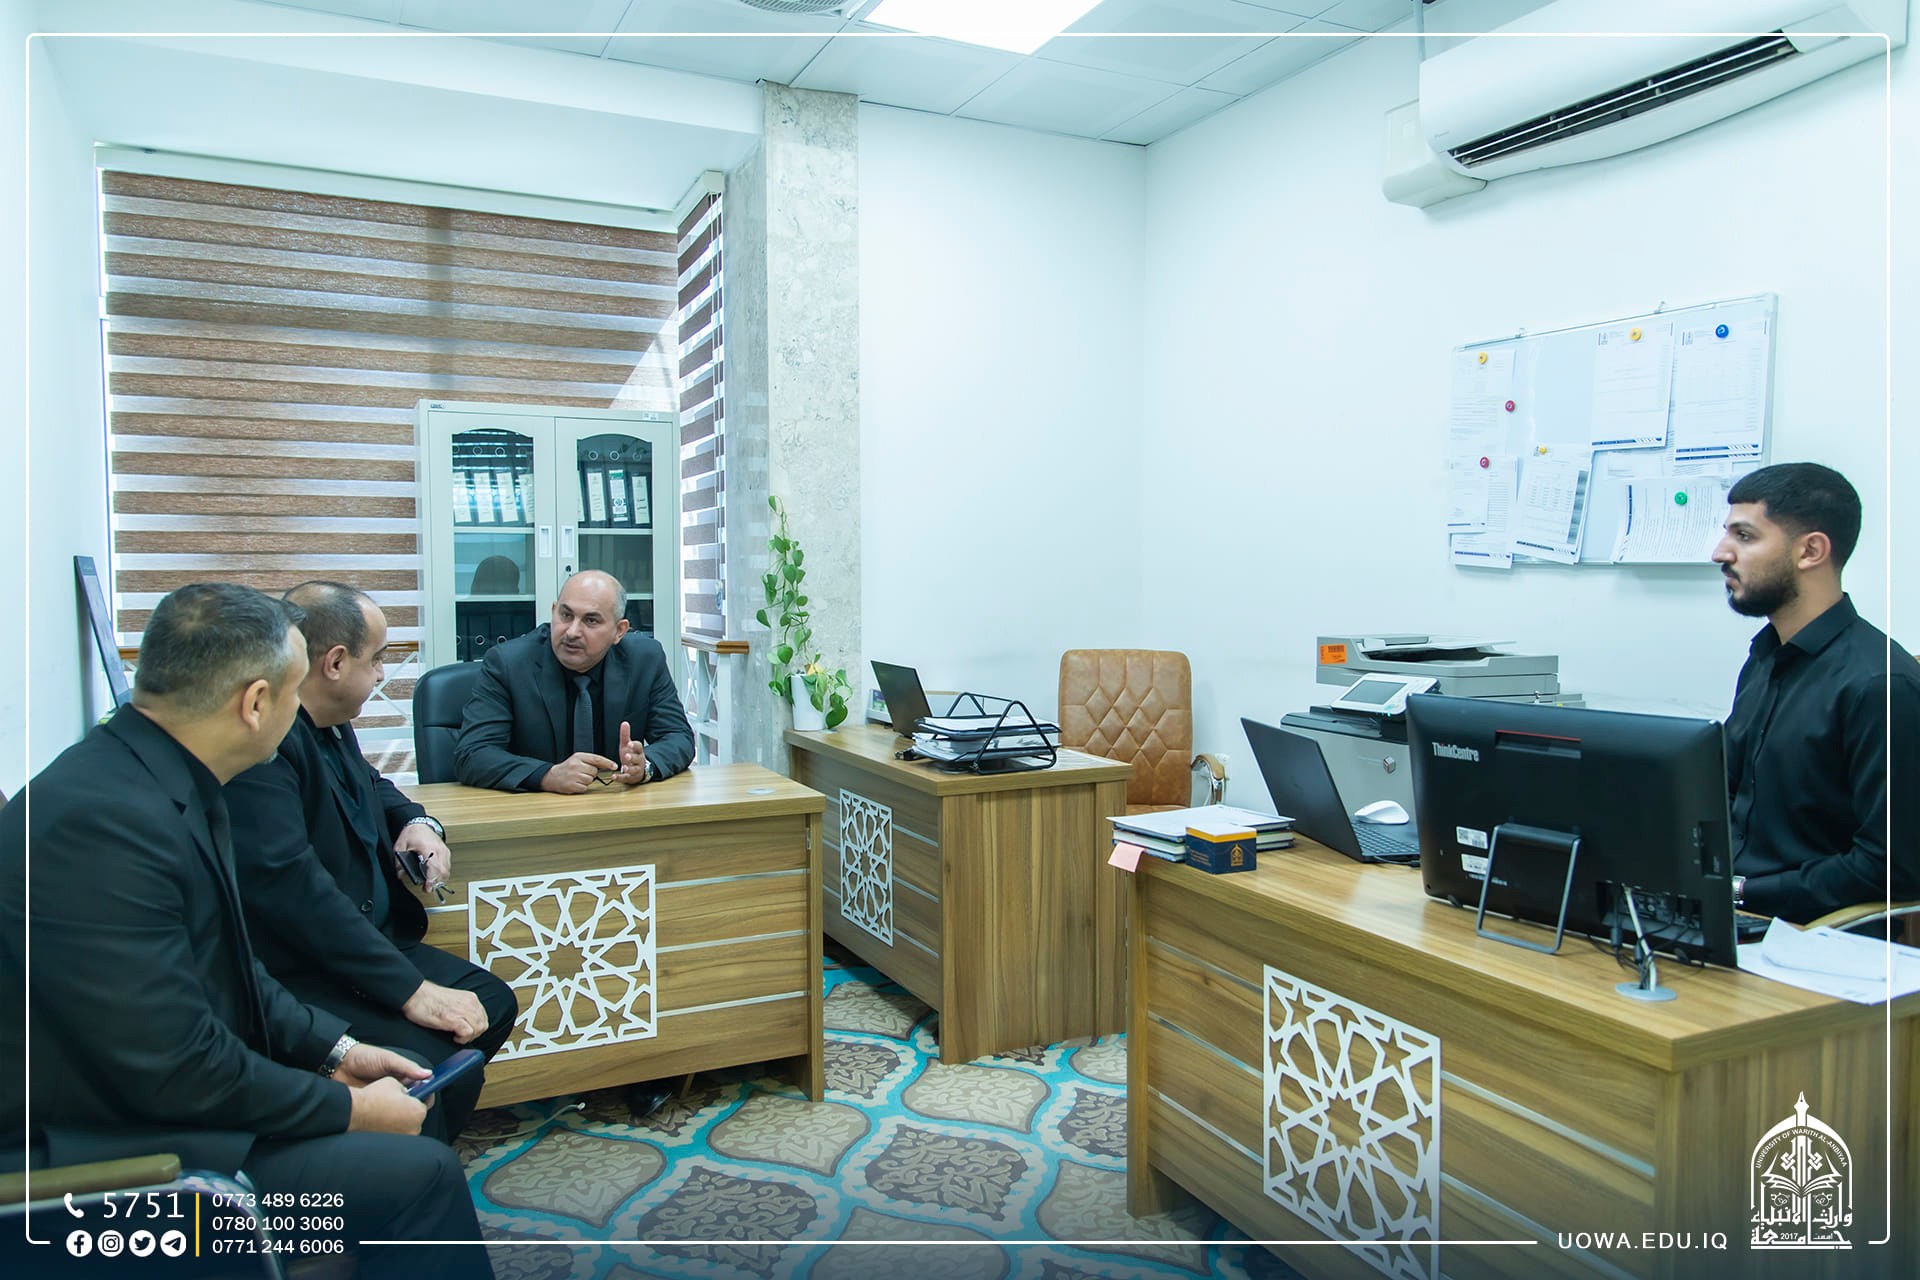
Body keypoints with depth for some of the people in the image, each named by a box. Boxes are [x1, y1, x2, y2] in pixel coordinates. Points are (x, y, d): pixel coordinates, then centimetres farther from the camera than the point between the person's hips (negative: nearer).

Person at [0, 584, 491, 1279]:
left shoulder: (162, 781, -1)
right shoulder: (100, 818, -29)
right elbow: (174, 1069, -26)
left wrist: (333, 1048, 5)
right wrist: (351, 1108, -15)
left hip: (168, 1087, 9)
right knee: (417, 1171, -14)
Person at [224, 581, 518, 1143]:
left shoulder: (329, 727, 9)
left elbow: (370, 784, 31)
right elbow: (293, 887, -29)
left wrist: (416, 821, 6)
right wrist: (412, 990, -28)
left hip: (367, 940, 10)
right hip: (298, 978, -10)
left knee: (492, 1002, 5)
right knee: (444, 1070, -24)